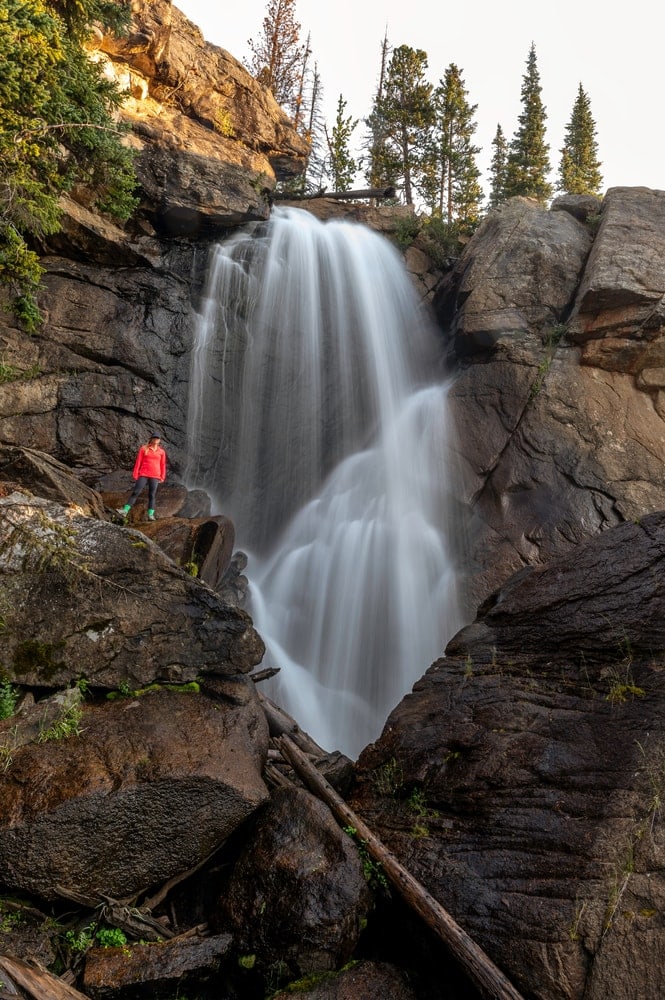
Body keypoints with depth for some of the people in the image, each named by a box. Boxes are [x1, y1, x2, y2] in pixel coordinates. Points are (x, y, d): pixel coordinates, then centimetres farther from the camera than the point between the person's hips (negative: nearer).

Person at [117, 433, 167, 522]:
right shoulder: (143, 449, 6)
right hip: (143, 475, -1)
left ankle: (150, 515, -2)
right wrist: (135, 474, -1)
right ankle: (125, 510, -7)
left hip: (155, 476, 1)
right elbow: (138, 461, 4)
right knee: (136, 492, -6)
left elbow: (163, 465, 10)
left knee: (152, 495, -1)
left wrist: (162, 477, 5)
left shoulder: (161, 452, 9)